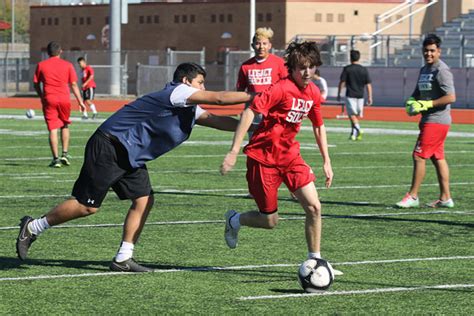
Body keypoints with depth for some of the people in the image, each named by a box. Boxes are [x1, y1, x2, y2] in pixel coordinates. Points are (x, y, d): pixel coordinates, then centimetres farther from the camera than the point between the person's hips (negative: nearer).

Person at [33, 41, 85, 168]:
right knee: (65, 126, 19)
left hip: (49, 100, -1)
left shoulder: (41, 65, 4)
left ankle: (56, 158, -5)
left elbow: (36, 83, 10)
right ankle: (65, 154, 11)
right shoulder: (67, 65, 3)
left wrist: (42, 97, 25)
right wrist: (80, 102, 8)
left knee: (53, 129, 0)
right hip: (64, 99, 1)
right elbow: (73, 85, 2)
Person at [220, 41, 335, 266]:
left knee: (314, 207, -8)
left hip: (289, 154, 6)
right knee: (270, 221, 1)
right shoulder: (281, 89, -20)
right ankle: (234, 220, 31)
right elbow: (250, 112, -24)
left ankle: (315, 260, 4)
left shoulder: (313, 92, 3)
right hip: (263, 157, -6)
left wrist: (326, 161, 16)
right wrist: (234, 151, -29)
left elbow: (319, 126, 17)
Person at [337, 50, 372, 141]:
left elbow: (342, 82, -5)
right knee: (358, 115, 11)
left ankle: (358, 129, -30)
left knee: (352, 114, -7)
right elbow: (368, 84, 1)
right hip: (360, 96, 3)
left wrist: (339, 94, 4)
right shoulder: (364, 70, 3)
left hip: (350, 95, -3)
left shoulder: (347, 69, -4)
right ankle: (354, 134, 15)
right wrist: (370, 97, 4)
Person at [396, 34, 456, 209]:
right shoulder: (424, 70, 16)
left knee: (419, 155, -9)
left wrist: (426, 104, -22)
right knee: (438, 158, 11)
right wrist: (411, 102, 0)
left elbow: (451, 97, -21)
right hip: (429, 120, 10)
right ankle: (445, 198, 15)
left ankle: (413, 196, -3)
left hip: (436, 121, -10)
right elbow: (417, 93, 23)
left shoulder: (441, 70, -14)